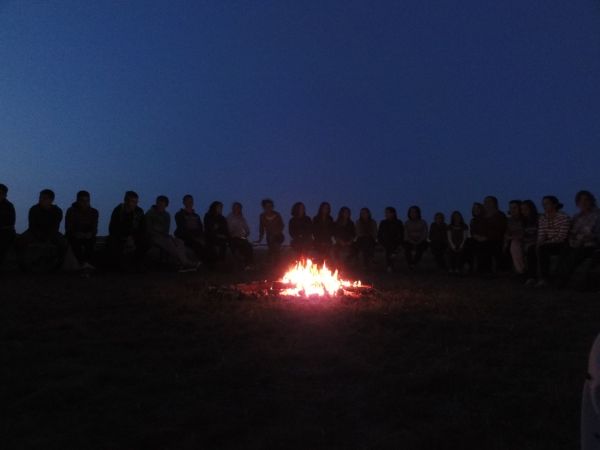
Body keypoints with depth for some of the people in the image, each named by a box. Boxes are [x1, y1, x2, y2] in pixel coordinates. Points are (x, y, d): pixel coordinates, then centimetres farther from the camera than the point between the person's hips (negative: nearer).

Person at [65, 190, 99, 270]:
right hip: (74, 235, -2)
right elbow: (68, 228, -9)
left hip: (87, 236, 2)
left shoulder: (94, 212, -1)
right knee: (76, 241, -33)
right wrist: (77, 234, -28)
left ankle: (88, 263, -40)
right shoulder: (71, 211, -7)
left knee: (91, 240, -31)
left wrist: (90, 234, -25)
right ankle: (83, 263, -44)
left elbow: (94, 228, -2)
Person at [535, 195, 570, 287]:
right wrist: (539, 244, -18)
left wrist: (544, 244, -24)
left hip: (561, 245, -5)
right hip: (548, 246, 5)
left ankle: (544, 278, -27)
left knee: (542, 248, -32)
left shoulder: (564, 217, -9)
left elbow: (561, 237, -17)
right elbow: (541, 236, 4)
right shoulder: (542, 218, 9)